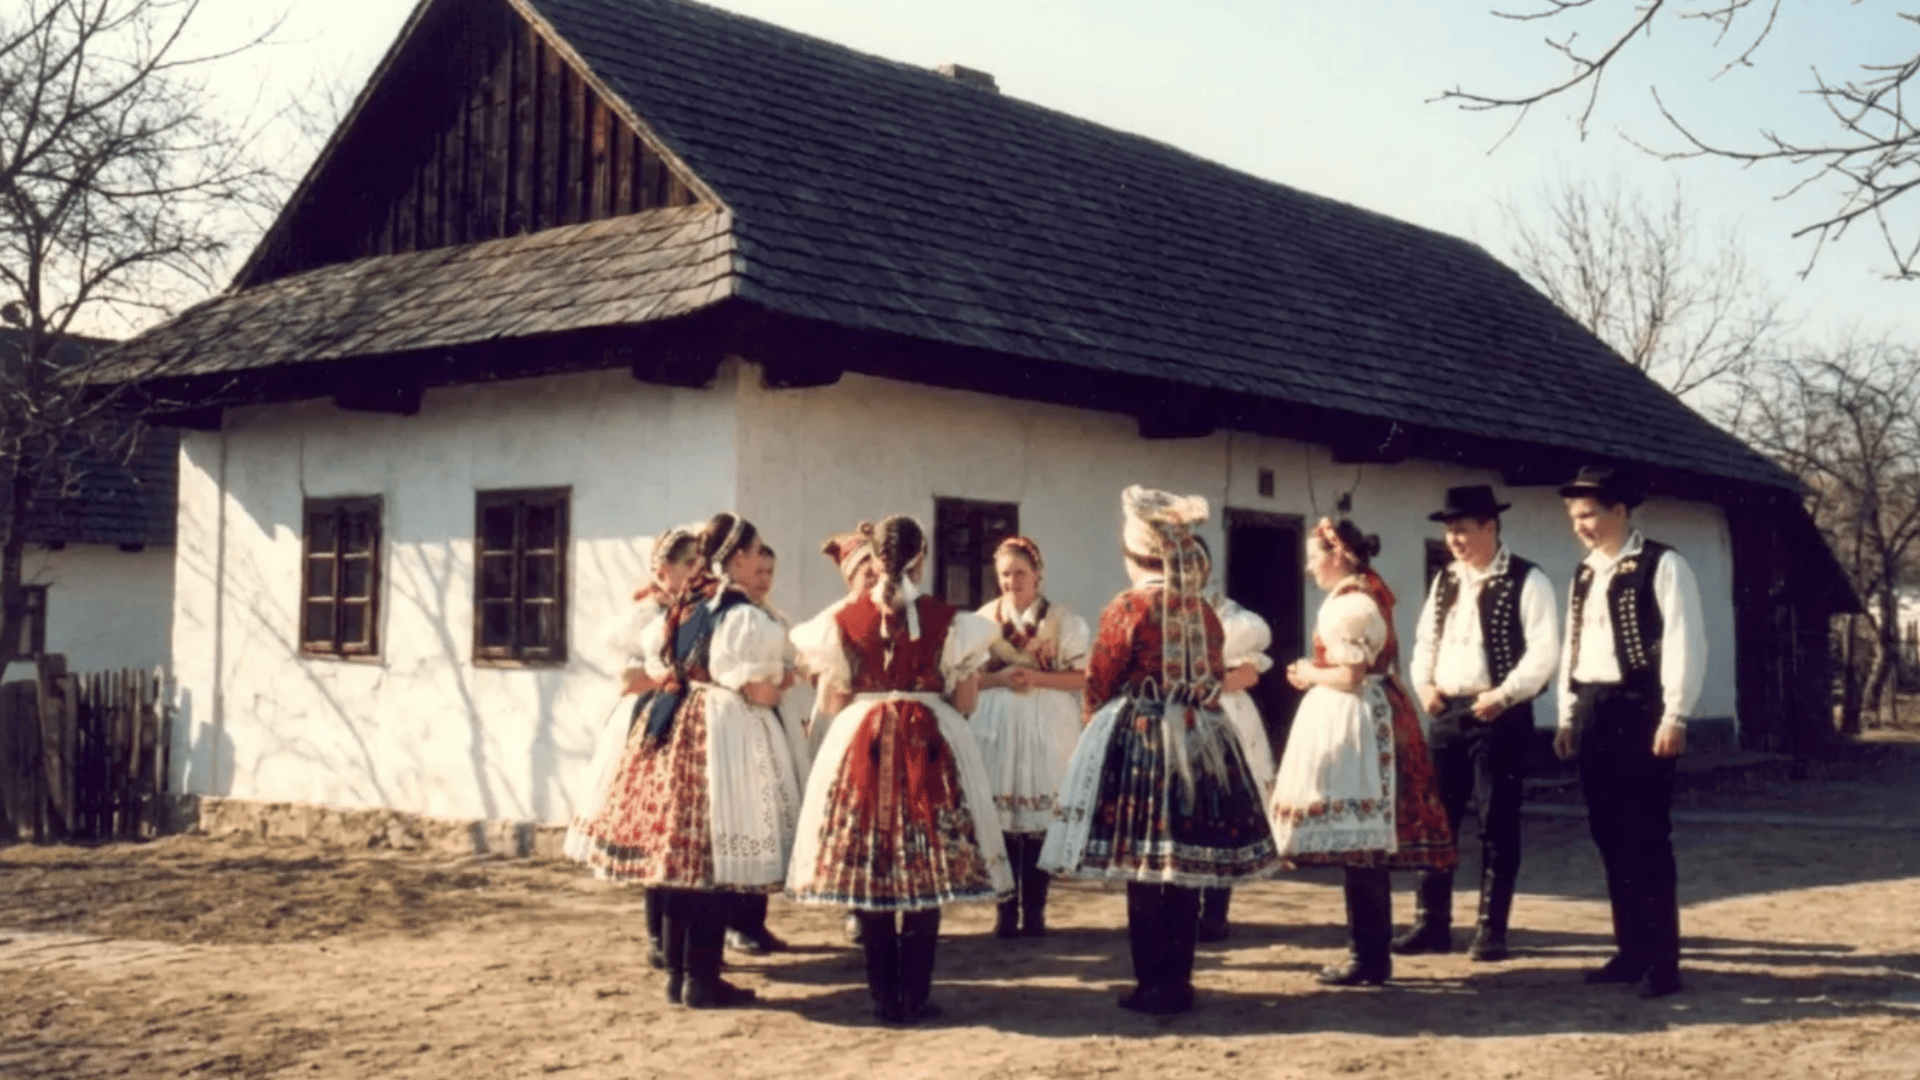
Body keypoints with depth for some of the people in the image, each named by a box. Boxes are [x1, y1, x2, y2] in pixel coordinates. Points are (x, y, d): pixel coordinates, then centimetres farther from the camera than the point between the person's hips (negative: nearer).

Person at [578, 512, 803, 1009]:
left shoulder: (680, 607, 11)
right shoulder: (745, 616, -12)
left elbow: (656, 667, 16)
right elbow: (759, 693, -13)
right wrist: (783, 679, 6)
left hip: (674, 729, 8)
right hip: (725, 733, -8)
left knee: (679, 854, 11)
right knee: (717, 860, -2)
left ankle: (677, 972, 18)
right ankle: (702, 980, 2)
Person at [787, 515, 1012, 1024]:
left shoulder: (845, 618, 0)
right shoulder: (948, 619, -4)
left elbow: (838, 701, 8)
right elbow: (964, 700, 1)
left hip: (861, 744, 1)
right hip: (930, 745, -1)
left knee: (866, 867, 7)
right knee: (925, 877, 4)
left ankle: (884, 997, 10)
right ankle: (916, 997, 6)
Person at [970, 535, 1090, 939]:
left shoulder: (1062, 621, 3)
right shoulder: (984, 619, 9)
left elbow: (1082, 677, -2)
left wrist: (1037, 678, -14)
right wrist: (1001, 678, -11)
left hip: (1046, 728, -1)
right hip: (997, 726, 1)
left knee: (1040, 818, -2)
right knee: (1000, 819, 0)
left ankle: (1034, 912, 5)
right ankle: (1006, 912, 7)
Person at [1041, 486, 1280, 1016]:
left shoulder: (1127, 609, -9)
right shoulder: (1204, 612, 5)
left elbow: (1098, 688, -4)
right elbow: (1212, 680, 11)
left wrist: (1102, 728, 13)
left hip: (1136, 740, -5)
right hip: (1198, 744, 5)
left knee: (1142, 870, 1)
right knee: (1187, 872, 9)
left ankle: (1154, 986, 3)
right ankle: (1179, 983, 15)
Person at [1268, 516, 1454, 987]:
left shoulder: (1350, 603, -15)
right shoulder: (1366, 595, 17)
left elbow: (1350, 676, -20)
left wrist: (1309, 675, -5)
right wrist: (1315, 671, 12)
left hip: (1353, 723, -10)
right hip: (1365, 720, 10)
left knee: (1357, 846, -7)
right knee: (1367, 846, 12)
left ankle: (1368, 958, -3)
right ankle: (1372, 953, 17)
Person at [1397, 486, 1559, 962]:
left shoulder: (1525, 581, -7)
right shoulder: (1444, 581, 13)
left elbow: (1544, 650, -13)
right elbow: (1426, 640, 18)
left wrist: (1504, 695, -21)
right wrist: (1424, 684, 1)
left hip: (1499, 715, -6)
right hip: (1446, 712, 6)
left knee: (1497, 824, 1)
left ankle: (1491, 930, 10)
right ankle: (1432, 924, 16)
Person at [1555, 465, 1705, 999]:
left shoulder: (1662, 565, -7)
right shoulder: (1585, 574, 15)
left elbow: (1684, 642, -13)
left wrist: (1674, 717, -17)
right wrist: (1568, 716, 13)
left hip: (1639, 710, -7)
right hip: (1594, 713, 7)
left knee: (1647, 836, -5)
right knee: (1610, 836, 9)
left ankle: (1662, 960, 2)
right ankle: (1631, 950, 18)